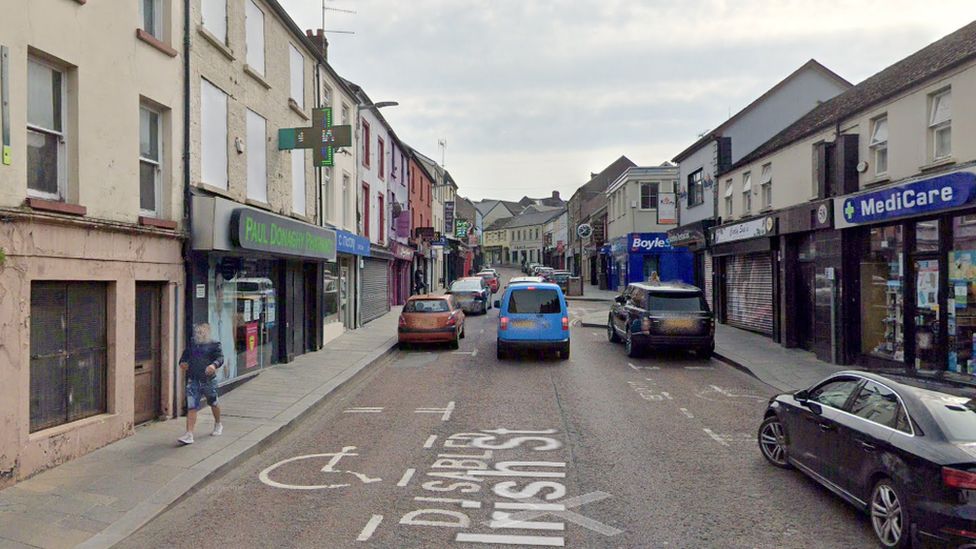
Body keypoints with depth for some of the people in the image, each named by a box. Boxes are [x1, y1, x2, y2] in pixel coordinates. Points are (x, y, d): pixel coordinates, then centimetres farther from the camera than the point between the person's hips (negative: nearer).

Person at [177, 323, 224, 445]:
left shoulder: (214, 345, -2)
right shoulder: (191, 346, 11)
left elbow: (220, 358, -14)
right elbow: (184, 357, 20)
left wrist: (214, 365, -36)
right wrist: (182, 363, -5)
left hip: (208, 380, -2)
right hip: (193, 381, 2)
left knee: (213, 404, 17)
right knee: (191, 408, -7)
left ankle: (218, 425, 41)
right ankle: (189, 435, -10)